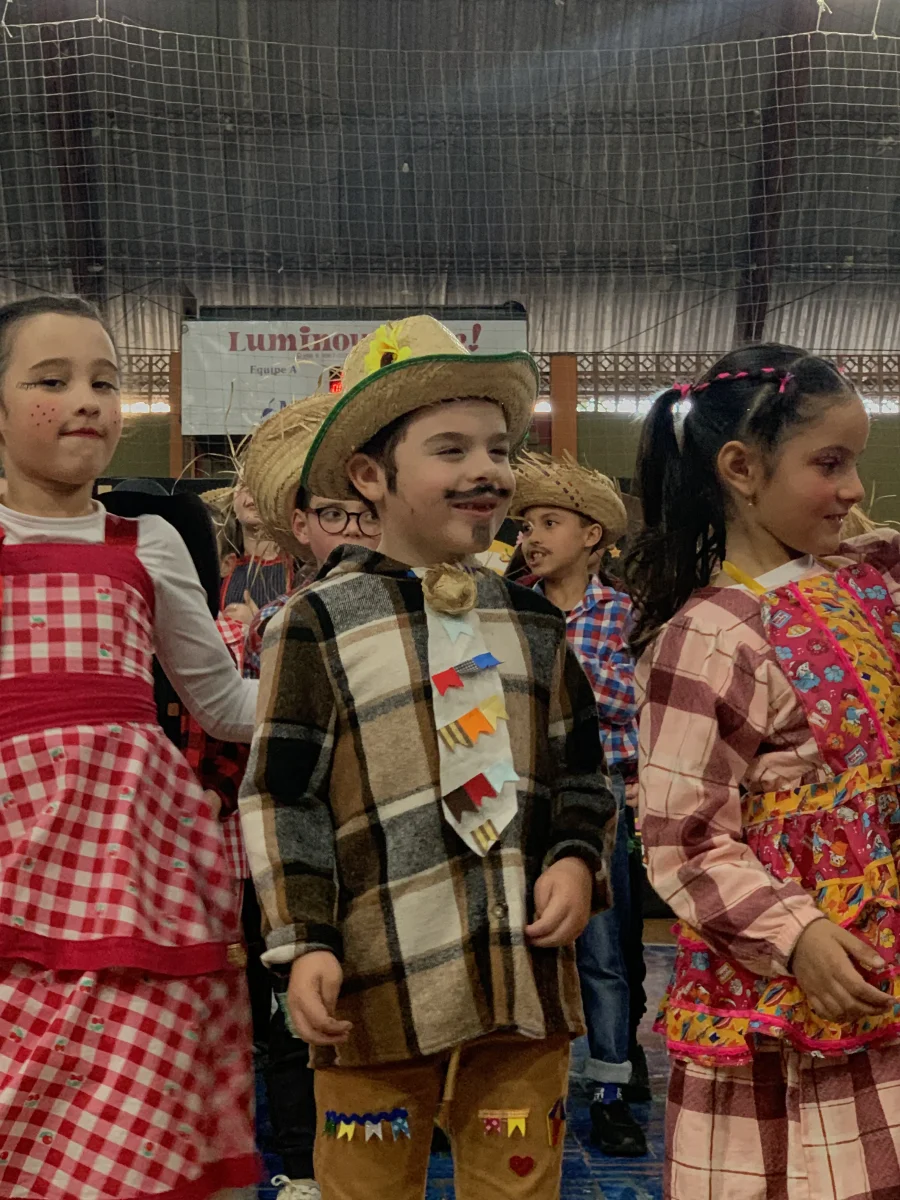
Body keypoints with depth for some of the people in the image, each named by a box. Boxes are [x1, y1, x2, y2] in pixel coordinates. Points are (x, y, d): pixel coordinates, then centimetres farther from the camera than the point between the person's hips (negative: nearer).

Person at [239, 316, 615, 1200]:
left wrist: (577, 858, -2)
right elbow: (281, 796, -6)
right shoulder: (318, 624, -7)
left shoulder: (534, 624, 9)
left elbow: (580, 768, 15)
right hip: (381, 982, -4)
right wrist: (303, 943, -9)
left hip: (527, 974, 4)